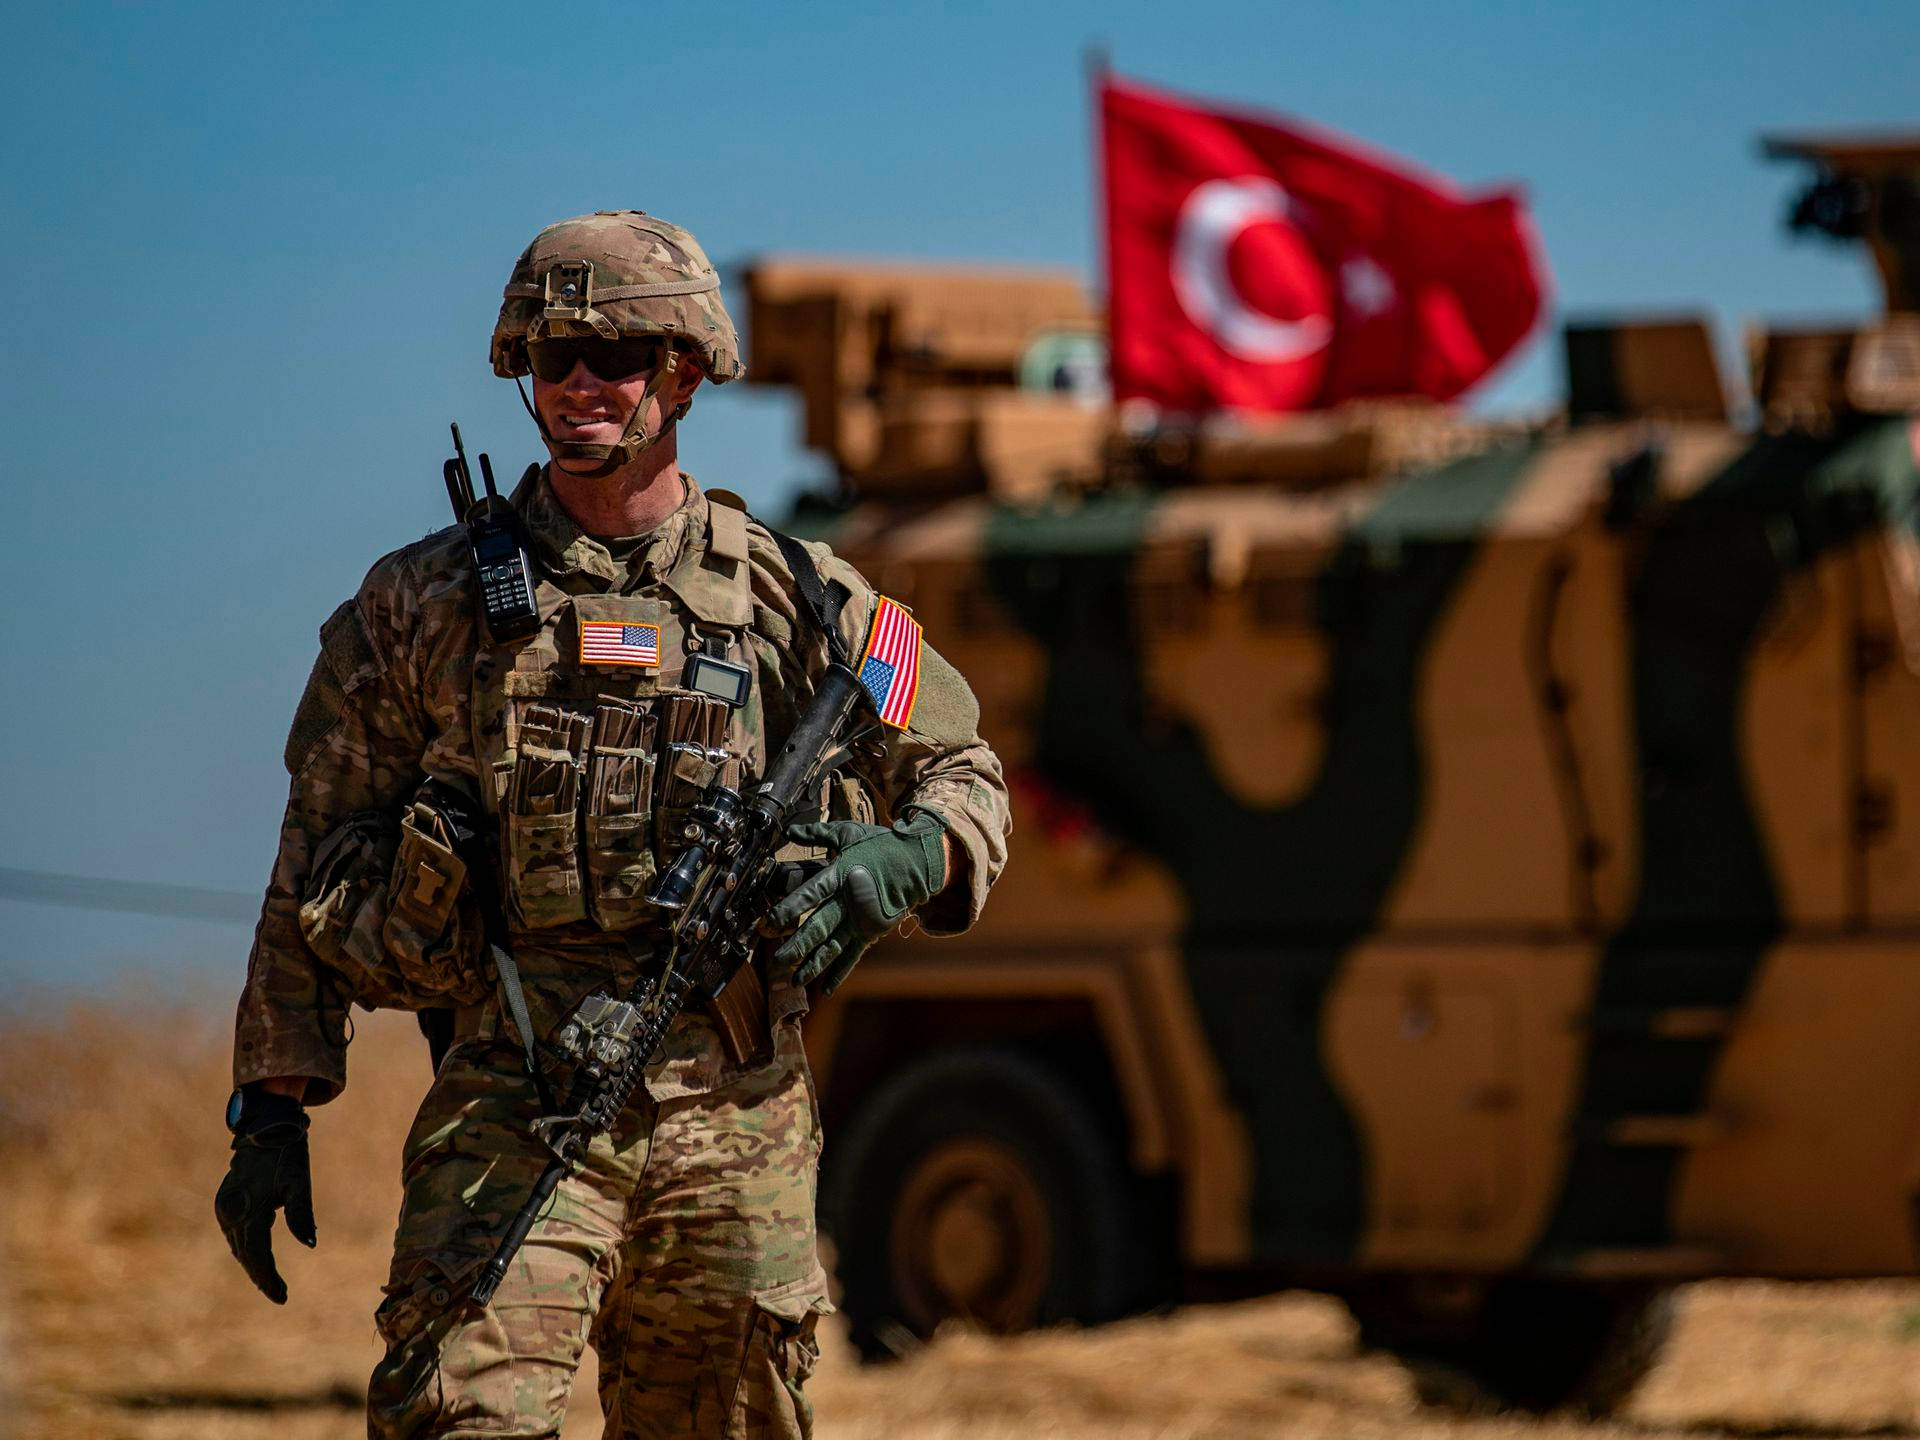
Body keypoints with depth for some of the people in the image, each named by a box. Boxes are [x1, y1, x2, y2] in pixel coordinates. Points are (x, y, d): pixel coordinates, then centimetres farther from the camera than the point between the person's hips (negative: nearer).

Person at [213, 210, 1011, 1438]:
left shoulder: (797, 601, 7)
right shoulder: (427, 603, 6)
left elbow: (965, 777, 15)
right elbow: (319, 865, 9)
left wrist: (901, 856, -9)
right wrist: (273, 1106, 5)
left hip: (732, 1118, 2)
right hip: (512, 1106, -2)